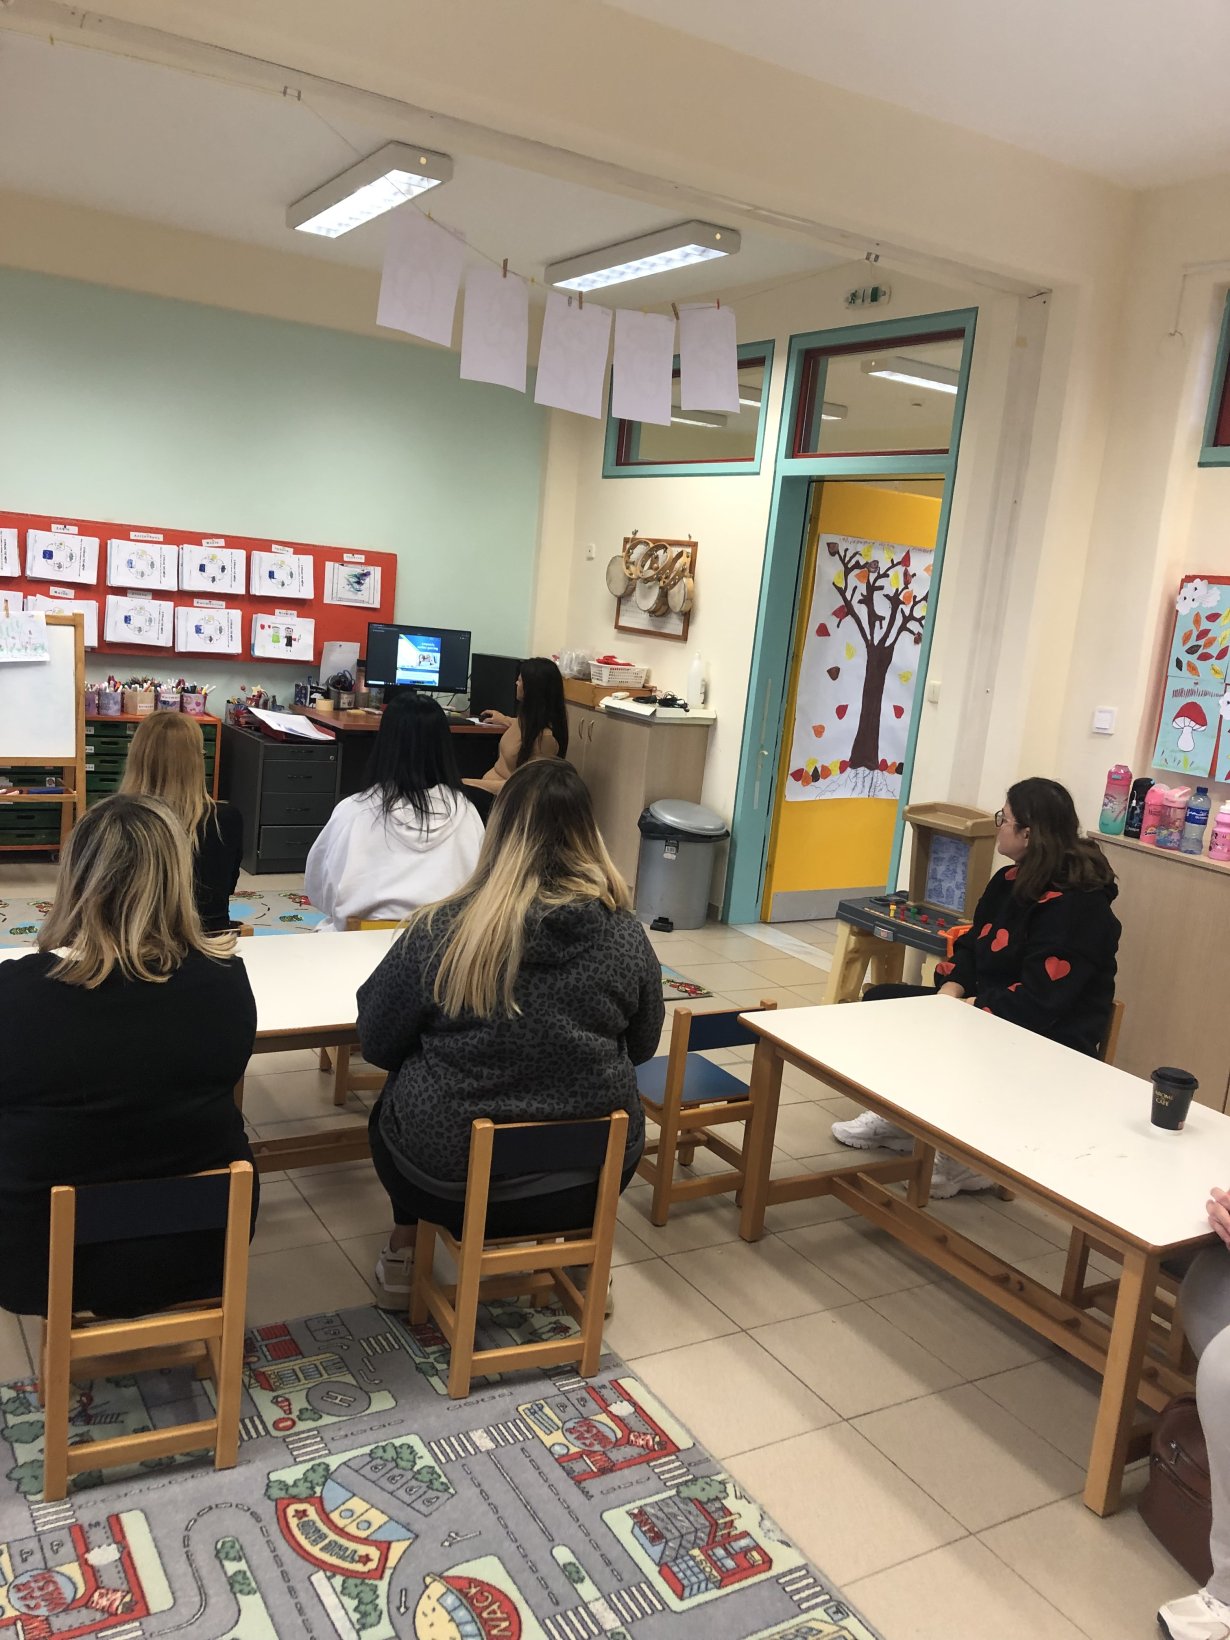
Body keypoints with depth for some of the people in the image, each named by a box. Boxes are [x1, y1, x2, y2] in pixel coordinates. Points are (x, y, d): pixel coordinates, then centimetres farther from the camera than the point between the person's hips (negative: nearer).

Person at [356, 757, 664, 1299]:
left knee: (395, 1099, 31)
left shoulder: (440, 930, -18)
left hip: (450, 1183, -1)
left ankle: (406, 1246, 39)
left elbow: (377, 1044, -4)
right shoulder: (627, 937, -12)